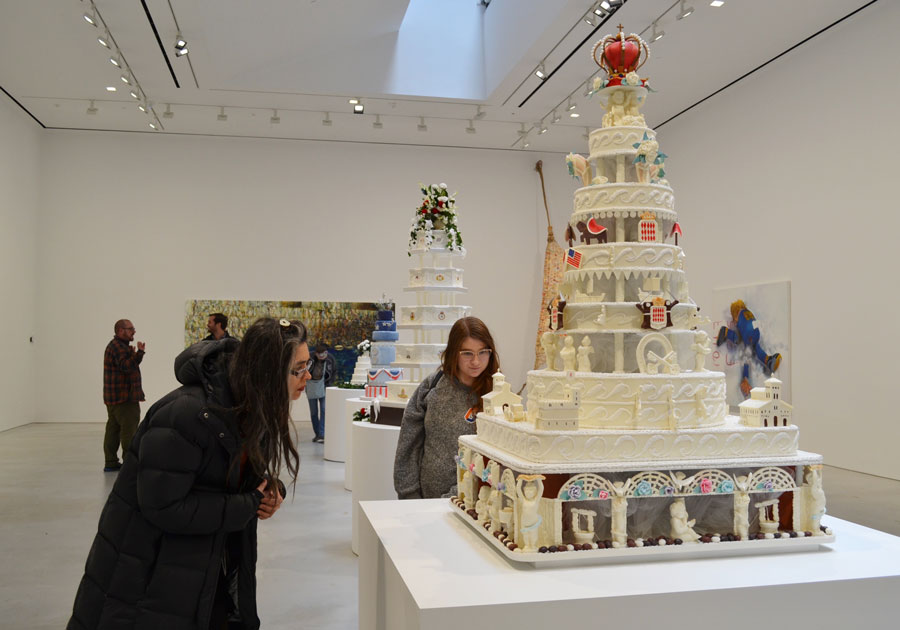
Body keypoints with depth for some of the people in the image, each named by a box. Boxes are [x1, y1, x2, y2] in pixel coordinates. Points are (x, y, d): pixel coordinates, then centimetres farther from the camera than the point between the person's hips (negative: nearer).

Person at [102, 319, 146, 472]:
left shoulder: (115, 345, 20)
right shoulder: (118, 347, -14)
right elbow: (126, 366, -27)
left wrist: (133, 355, 15)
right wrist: (139, 353, -31)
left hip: (113, 397, 11)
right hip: (124, 397, -11)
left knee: (113, 428, 12)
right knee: (129, 429, -8)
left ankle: (110, 462, 17)